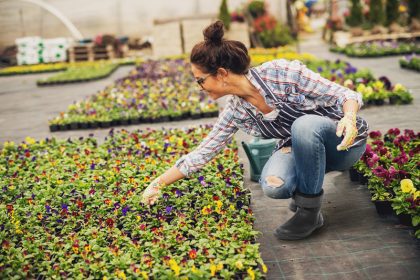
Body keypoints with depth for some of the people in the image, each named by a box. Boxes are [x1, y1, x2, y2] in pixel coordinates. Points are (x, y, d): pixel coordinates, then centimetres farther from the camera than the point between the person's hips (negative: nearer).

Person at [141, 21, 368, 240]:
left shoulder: (281, 73, -25)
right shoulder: (235, 112, -8)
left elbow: (345, 95, -20)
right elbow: (202, 154, 0)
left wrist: (349, 118, -41)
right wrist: (159, 184, 2)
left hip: (344, 140, -3)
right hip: (301, 148, 3)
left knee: (304, 125, -36)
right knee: (273, 185, -29)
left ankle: (309, 210, -17)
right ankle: (306, 189, 6)